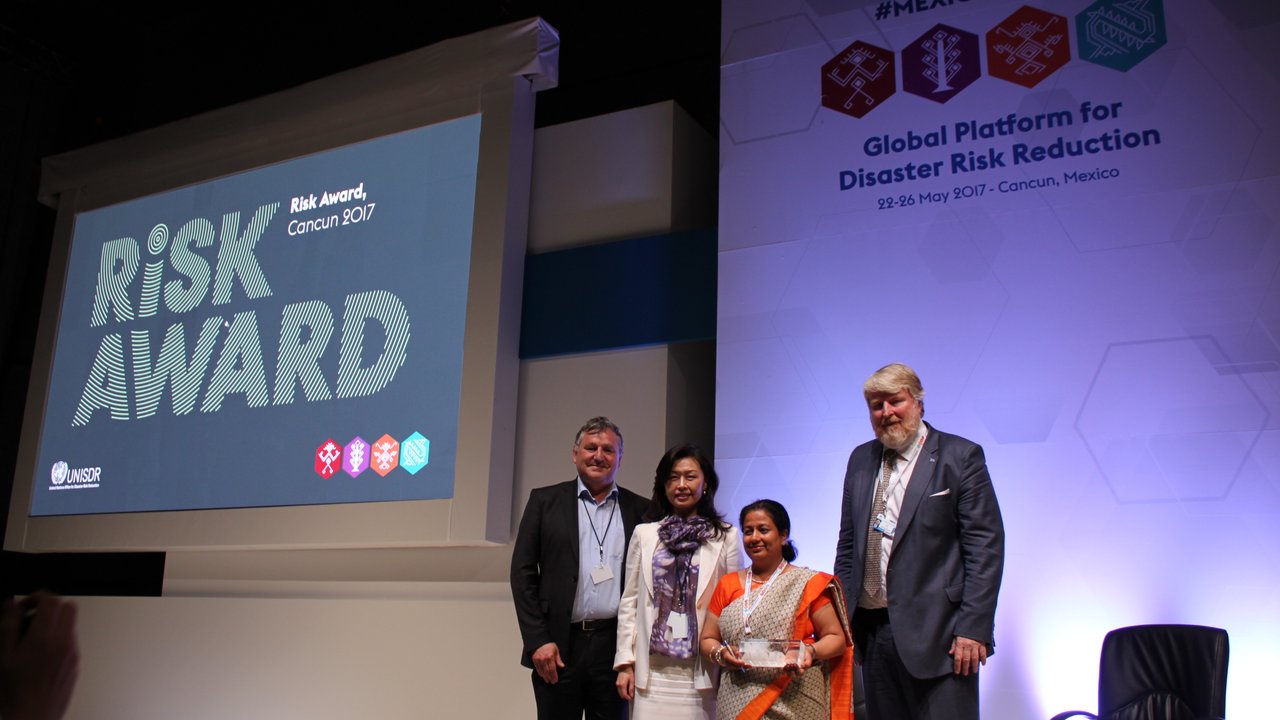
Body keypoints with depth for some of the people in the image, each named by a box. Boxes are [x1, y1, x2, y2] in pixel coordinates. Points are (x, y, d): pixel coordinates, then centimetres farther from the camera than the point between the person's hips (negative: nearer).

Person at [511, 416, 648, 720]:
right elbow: (522, 574, 1)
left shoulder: (639, 510, 8)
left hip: (615, 646, 1)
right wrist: (537, 641, -6)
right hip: (557, 646, -1)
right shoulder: (545, 501, 5)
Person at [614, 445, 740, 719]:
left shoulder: (726, 536, 3)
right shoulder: (644, 534, 8)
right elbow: (630, 601, 9)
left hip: (701, 671, -1)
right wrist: (625, 661, 4)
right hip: (652, 671, 1)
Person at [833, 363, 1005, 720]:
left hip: (935, 633, -5)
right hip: (871, 630, 5)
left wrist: (973, 628, -14)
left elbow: (985, 546, -8)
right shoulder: (861, 459, 13)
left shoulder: (960, 456, -3)